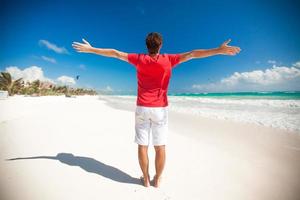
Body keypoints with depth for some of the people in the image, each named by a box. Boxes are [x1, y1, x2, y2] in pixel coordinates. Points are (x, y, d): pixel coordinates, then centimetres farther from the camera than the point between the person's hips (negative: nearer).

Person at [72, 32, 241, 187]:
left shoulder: (139, 59, 0)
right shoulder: (168, 60, -2)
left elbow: (114, 53, 6)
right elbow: (192, 54, -3)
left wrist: (90, 49, 15)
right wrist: (219, 50, 2)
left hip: (142, 108, 1)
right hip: (160, 109, 0)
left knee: (143, 146, 9)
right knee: (160, 147, 10)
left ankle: (146, 179, 23)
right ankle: (157, 179, 24)